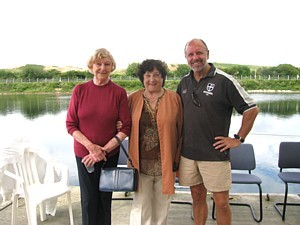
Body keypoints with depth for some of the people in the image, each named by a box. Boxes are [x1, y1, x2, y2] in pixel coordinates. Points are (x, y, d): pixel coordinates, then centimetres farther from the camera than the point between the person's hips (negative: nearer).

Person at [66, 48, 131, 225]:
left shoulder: (119, 92, -6)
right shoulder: (80, 90, -4)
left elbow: (126, 127, -7)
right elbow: (70, 124, -2)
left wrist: (104, 149, -13)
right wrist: (91, 146, -13)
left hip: (110, 155, 0)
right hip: (84, 153, 0)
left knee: (105, 197, 13)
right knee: (89, 199, 8)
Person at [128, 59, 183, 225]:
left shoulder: (174, 98, -4)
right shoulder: (134, 98, 1)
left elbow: (181, 130, -1)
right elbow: (127, 127, 6)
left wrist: (177, 160, -2)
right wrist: (131, 159, -1)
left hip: (165, 163, 0)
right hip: (141, 163, 1)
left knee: (162, 206, 15)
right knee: (140, 206, 8)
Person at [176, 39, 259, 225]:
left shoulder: (224, 80, -9)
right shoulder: (184, 82, 7)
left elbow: (252, 109, -6)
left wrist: (238, 139, -7)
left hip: (215, 154, -4)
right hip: (188, 153, 5)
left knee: (222, 202, 4)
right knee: (197, 196, 17)